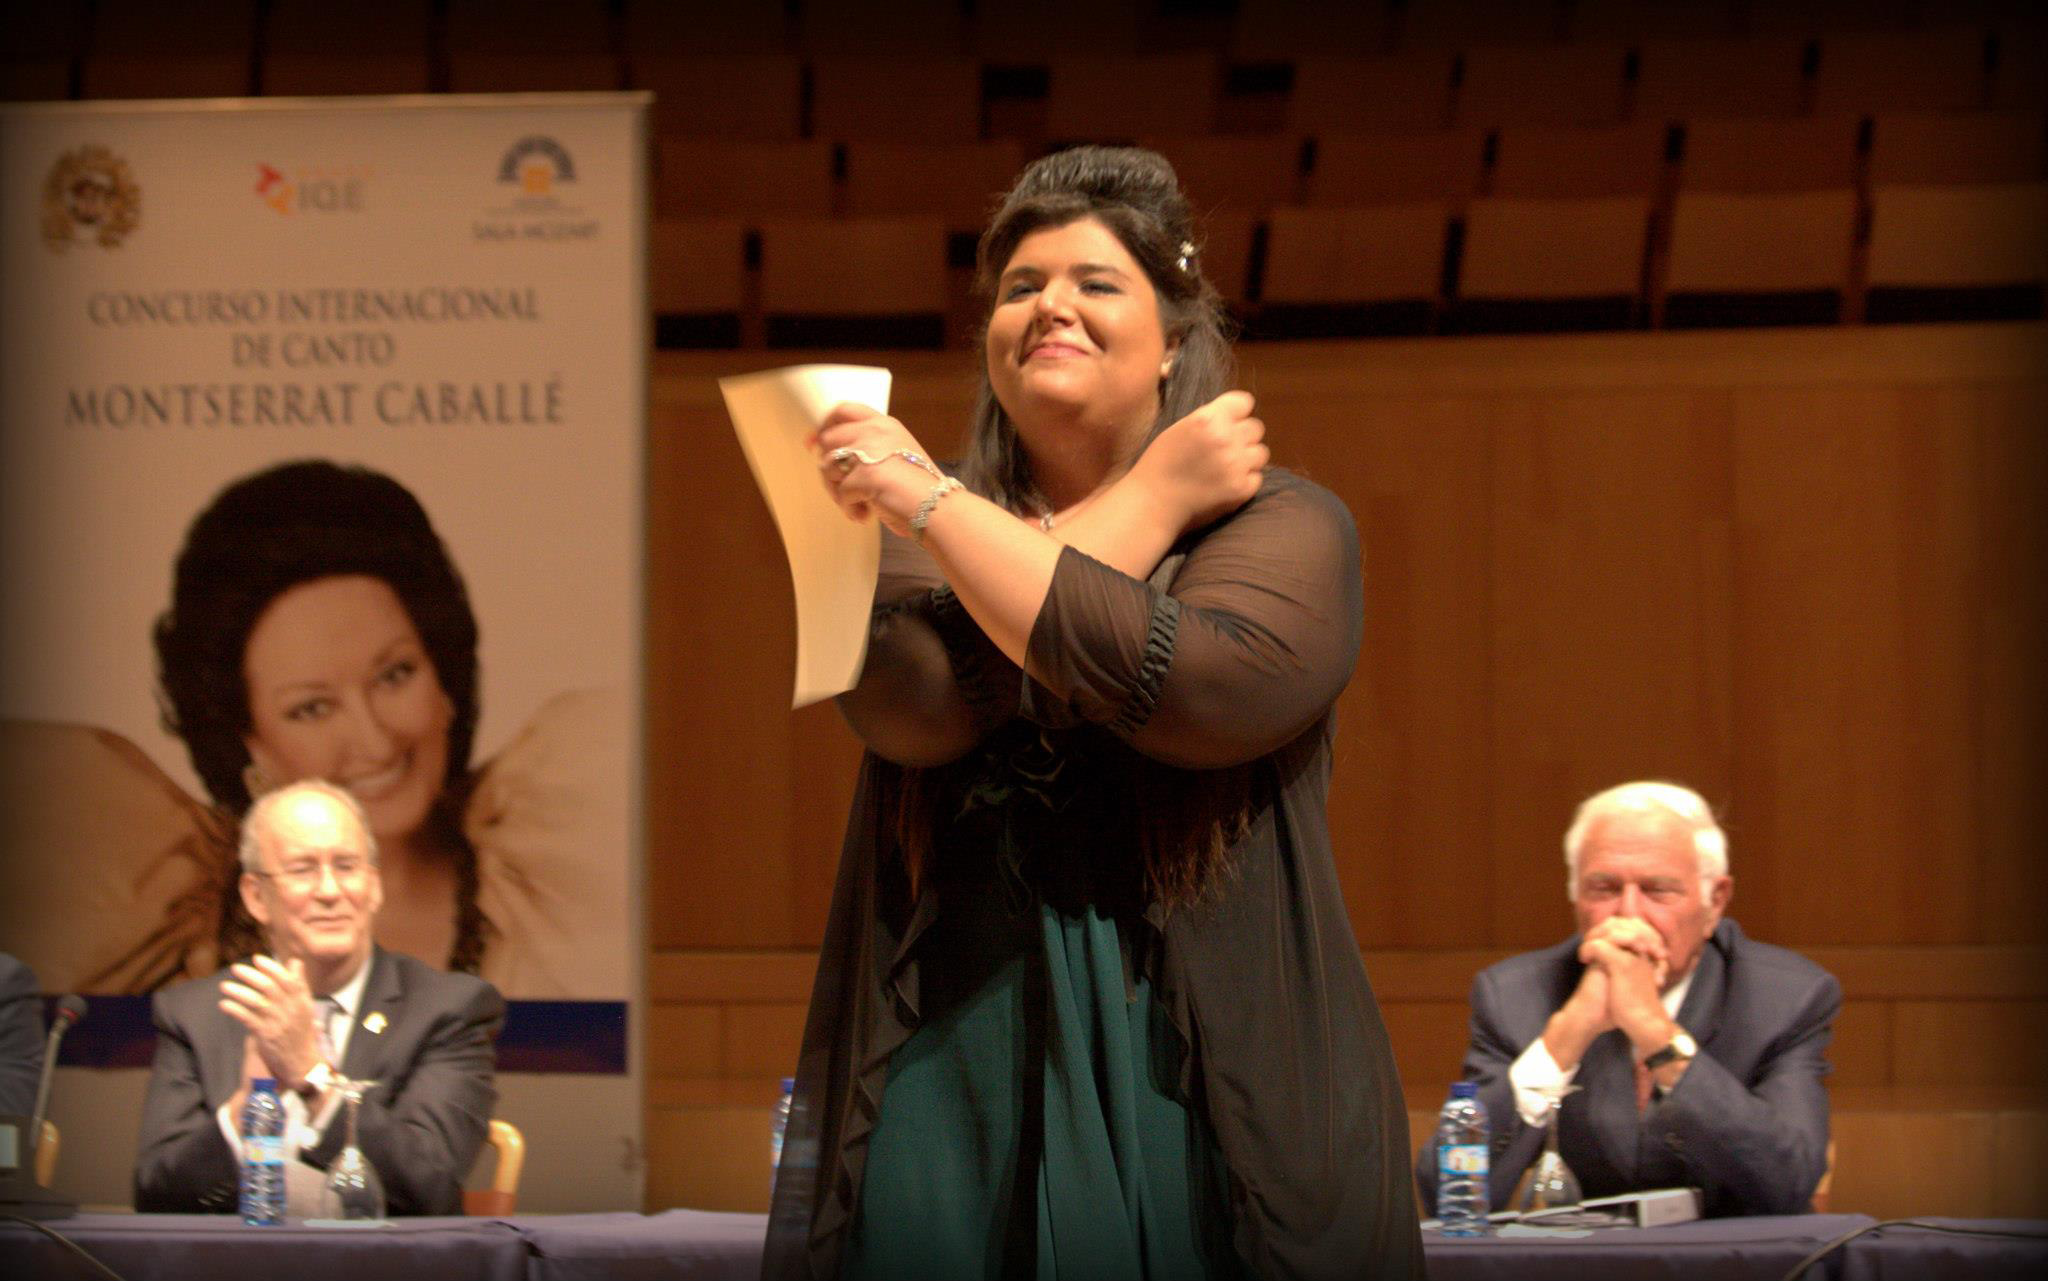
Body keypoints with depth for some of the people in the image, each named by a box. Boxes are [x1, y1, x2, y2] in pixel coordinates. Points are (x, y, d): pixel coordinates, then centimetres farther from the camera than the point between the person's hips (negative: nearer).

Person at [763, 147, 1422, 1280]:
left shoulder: (1285, 527, 4)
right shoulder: (915, 538, 13)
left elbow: (1194, 685, -17)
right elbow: (917, 703, -9)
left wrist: (931, 504, -11)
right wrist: (1152, 502, -4)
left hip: (1192, 1093, -2)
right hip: (949, 1089, 2)